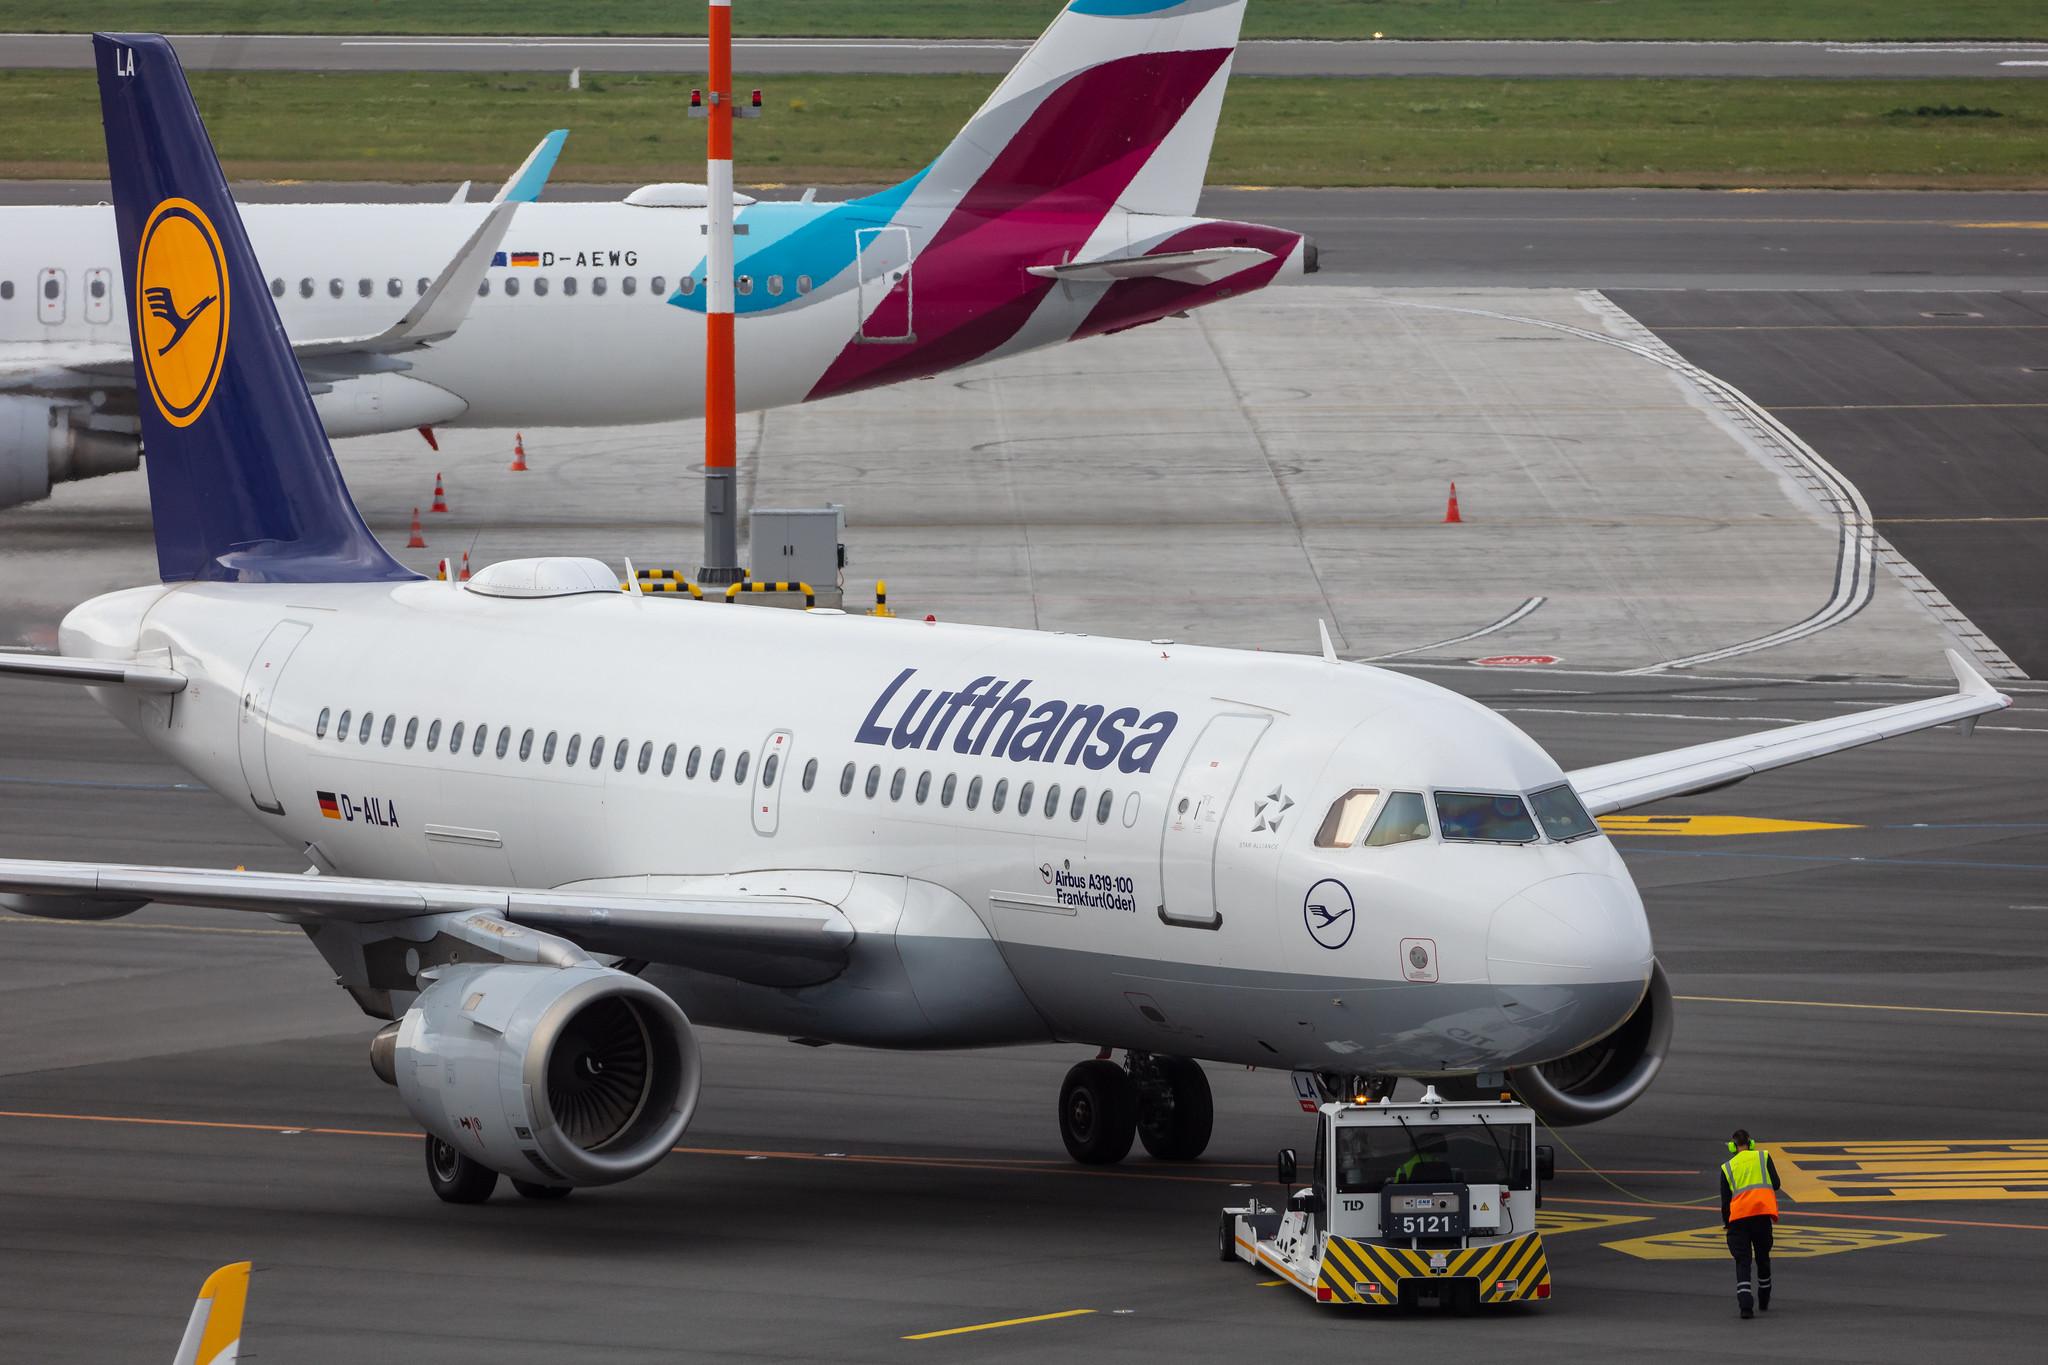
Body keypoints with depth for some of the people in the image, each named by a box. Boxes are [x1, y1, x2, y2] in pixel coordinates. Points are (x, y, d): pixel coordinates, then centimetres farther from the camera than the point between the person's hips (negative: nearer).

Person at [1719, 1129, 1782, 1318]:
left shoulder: (1727, 1167, 11)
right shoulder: (1763, 1157, 10)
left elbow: (1725, 1200, 10)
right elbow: (1776, 1185, 7)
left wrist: (1726, 1223, 22)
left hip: (1738, 1217, -1)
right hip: (1762, 1212, 1)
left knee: (1742, 1262, -1)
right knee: (1763, 1257, 18)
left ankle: (1745, 1305, -17)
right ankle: (1764, 1301, 31)